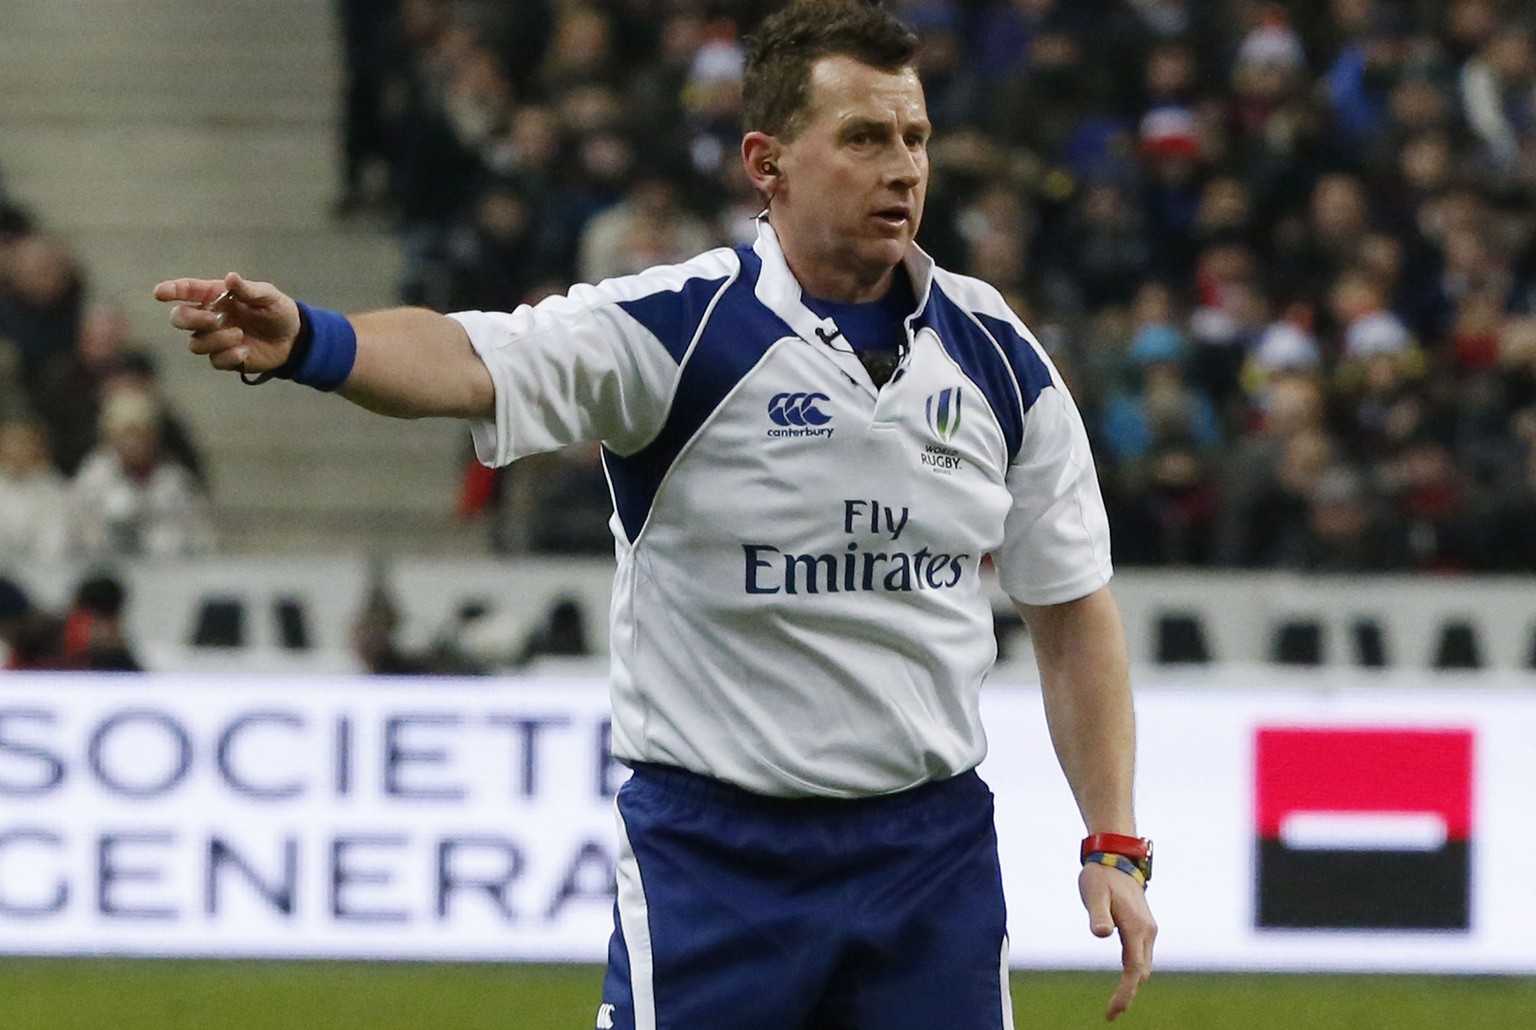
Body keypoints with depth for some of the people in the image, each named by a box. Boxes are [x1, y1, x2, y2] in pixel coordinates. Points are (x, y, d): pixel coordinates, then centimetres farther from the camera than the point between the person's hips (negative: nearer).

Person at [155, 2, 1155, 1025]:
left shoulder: (995, 354, 3)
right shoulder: (680, 325, -10)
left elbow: (1073, 606, 11)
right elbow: (468, 364, -26)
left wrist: (1115, 844, 5)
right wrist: (306, 341, -47)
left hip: (931, 850, 3)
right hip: (712, 852, -3)